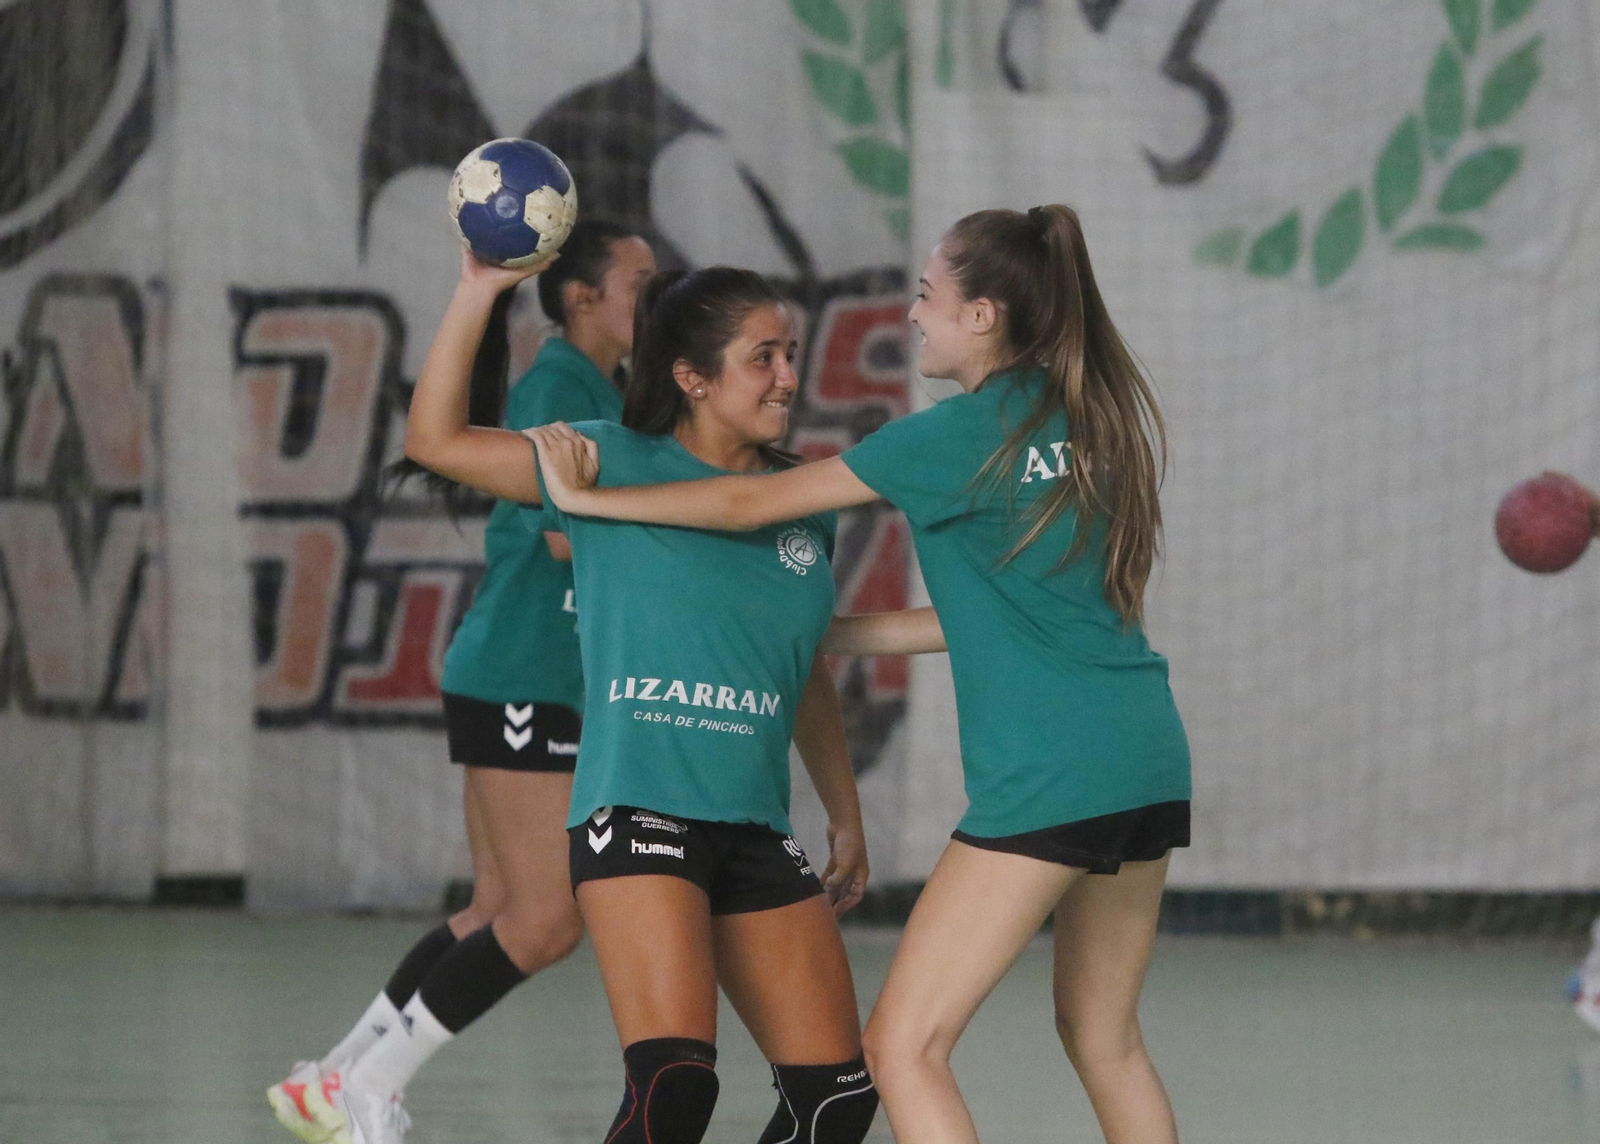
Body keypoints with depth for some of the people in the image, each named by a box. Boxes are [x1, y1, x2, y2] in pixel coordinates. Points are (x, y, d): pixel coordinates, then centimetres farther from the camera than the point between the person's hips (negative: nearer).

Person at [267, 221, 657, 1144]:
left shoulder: (599, 392, 17)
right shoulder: (560, 383, -12)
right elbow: (568, 534, -22)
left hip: (541, 686, 10)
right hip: (521, 679, -10)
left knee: (505, 915, 12)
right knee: (547, 921, -10)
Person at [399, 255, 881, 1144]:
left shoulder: (804, 507, 13)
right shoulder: (618, 468, 1)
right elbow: (436, 439, -3)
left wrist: (847, 819, 28)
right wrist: (478, 293, -10)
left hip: (755, 829, 6)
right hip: (637, 812, -6)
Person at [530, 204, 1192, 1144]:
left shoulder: (969, 433, -8)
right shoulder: (1090, 421, 14)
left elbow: (753, 503, -3)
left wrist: (585, 497, 6)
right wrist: (828, 635, 24)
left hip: (1051, 777, -9)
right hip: (1150, 762, 9)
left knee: (903, 1044, -6)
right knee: (1103, 1038, 21)